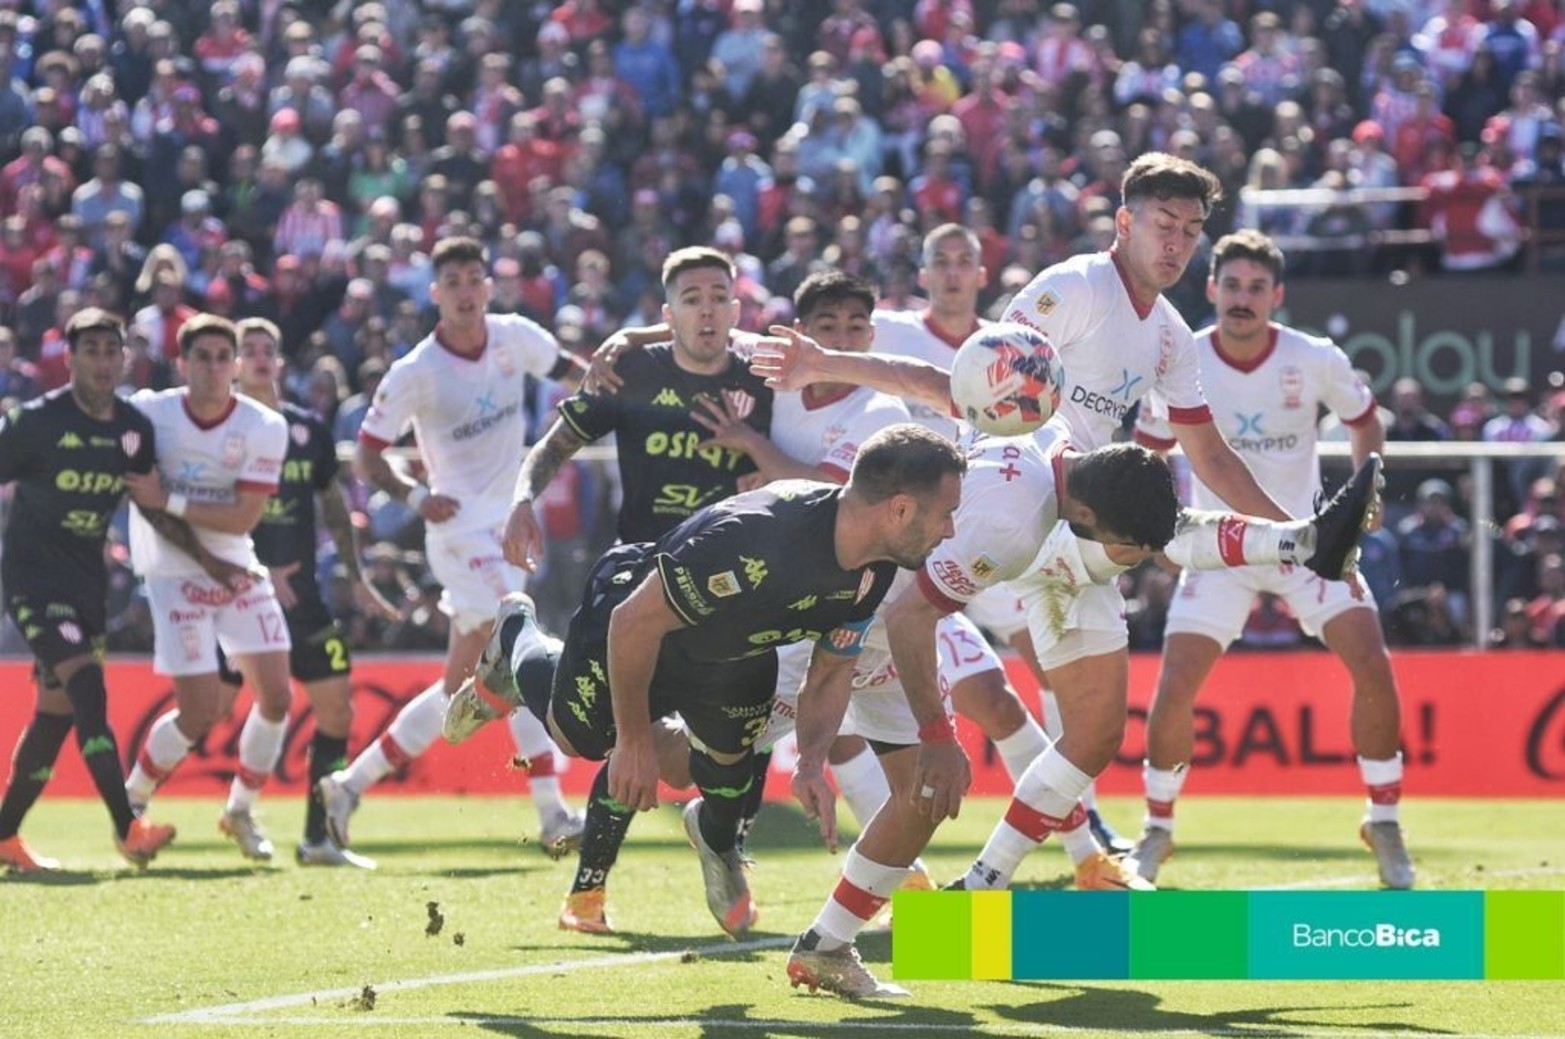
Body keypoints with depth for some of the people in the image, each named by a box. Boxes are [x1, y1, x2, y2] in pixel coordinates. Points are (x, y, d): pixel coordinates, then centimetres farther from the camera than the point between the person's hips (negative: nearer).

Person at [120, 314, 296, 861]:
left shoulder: (264, 428, -8)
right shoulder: (148, 411, -10)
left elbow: (244, 517, -15)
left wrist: (169, 501, -22)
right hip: (174, 575, -3)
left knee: (276, 697, -1)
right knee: (200, 712, -10)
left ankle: (241, 810, 21)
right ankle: (131, 800, 14)